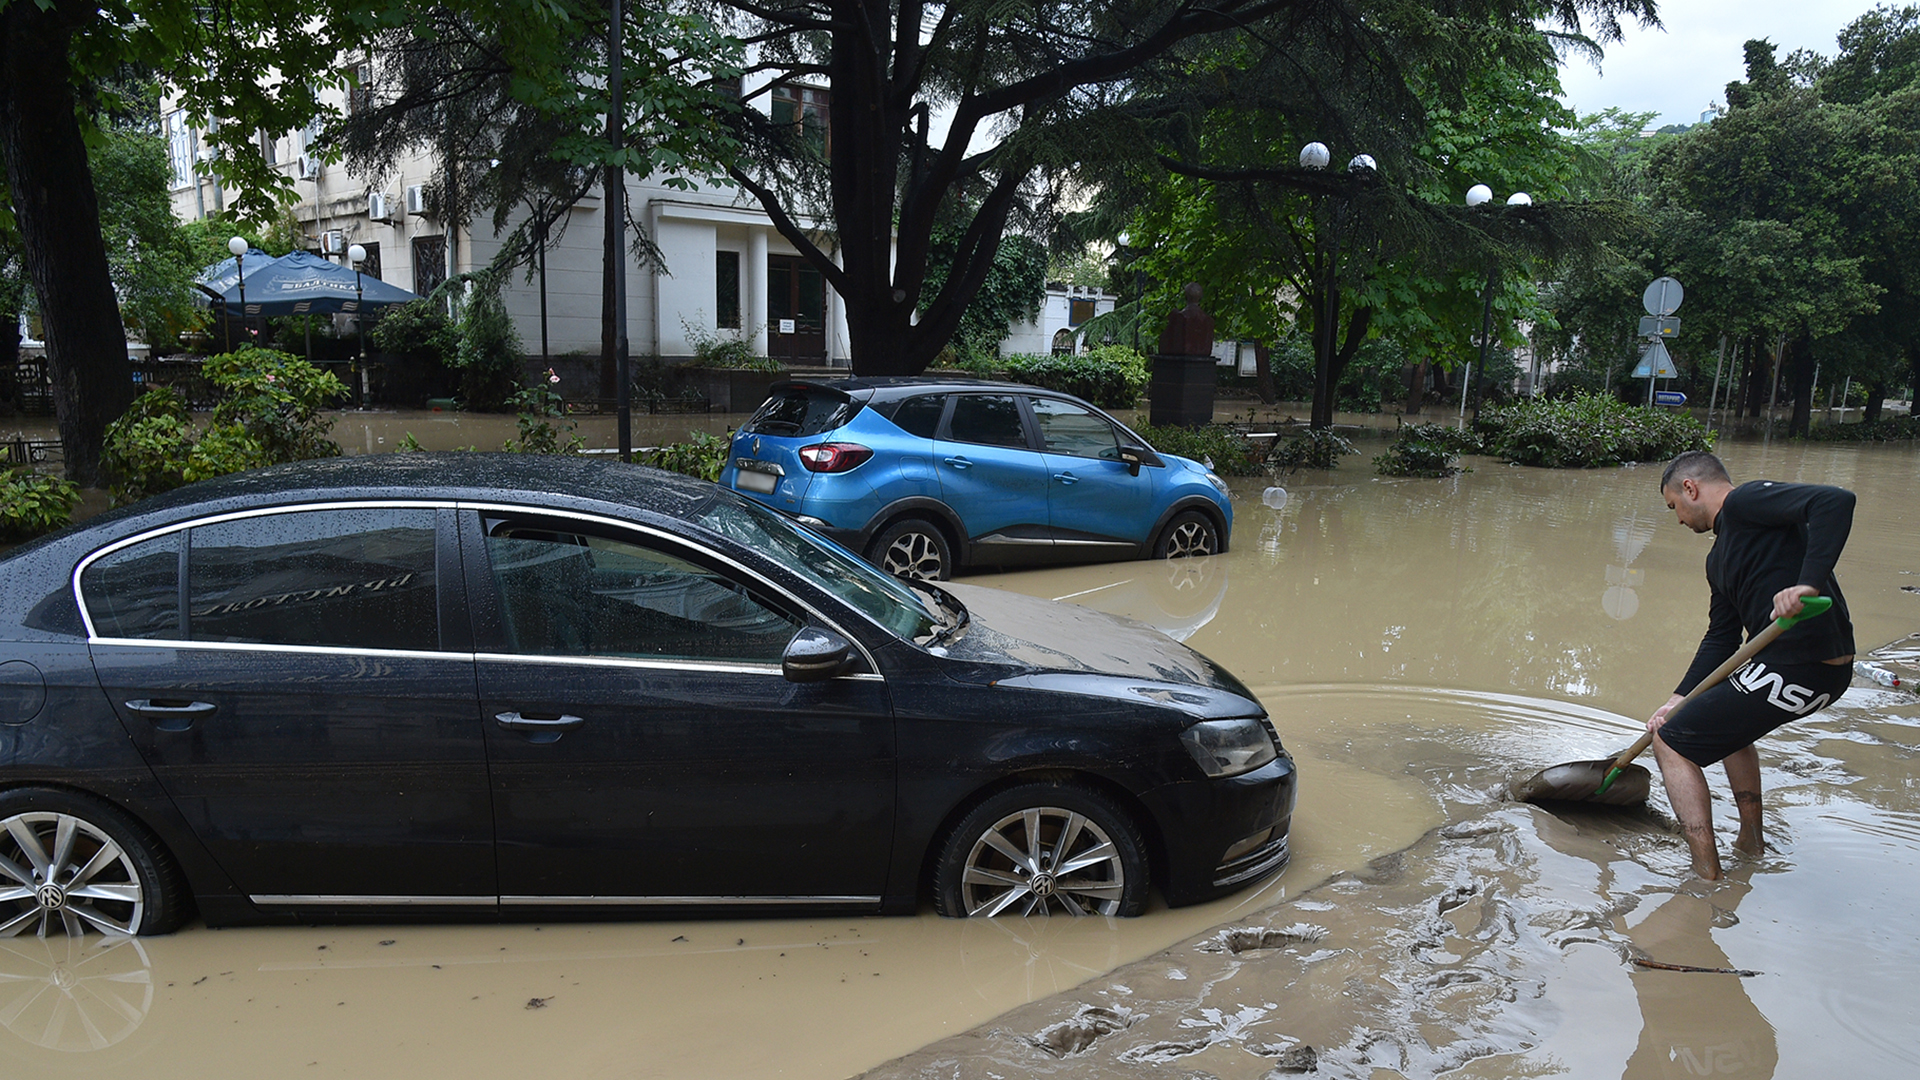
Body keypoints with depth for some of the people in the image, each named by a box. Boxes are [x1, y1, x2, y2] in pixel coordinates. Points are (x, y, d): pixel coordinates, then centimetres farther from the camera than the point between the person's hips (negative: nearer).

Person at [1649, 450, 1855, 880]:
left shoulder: (1745, 501, -9)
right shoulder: (1719, 558, 20)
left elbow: (1836, 501, -25)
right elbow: (1721, 639, 18)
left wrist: (1808, 584, -36)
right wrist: (1679, 699, 10)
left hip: (1800, 667, -11)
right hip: (1825, 669, 11)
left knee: (1672, 742, -4)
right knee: (1726, 718, 37)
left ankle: (1708, 874, -2)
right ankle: (1751, 841, 42)